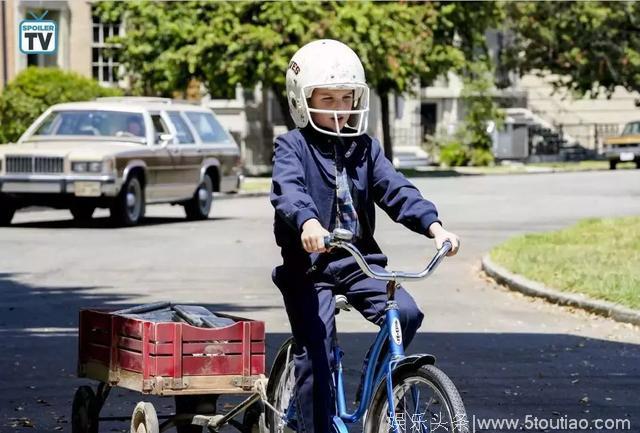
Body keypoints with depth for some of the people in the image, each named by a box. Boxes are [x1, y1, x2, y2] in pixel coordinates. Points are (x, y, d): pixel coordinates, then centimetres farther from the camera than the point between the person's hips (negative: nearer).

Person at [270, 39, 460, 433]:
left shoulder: (365, 148, 10)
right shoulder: (293, 146, -3)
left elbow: (395, 189, -2)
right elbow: (288, 189, -23)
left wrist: (433, 224, -20)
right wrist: (308, 222, -46)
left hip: (360, 261, 4)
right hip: (309, 264, -4)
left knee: (407, 314, -16)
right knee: (317, 354, -11)